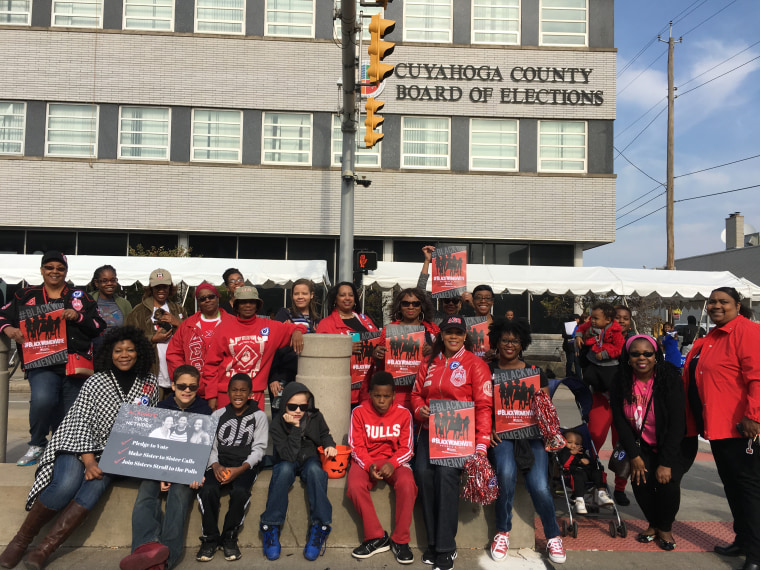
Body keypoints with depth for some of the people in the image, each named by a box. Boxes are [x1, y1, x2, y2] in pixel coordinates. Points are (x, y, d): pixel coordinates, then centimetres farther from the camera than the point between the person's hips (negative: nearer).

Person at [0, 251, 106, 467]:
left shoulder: (80, 297, 13)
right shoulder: (27, 295, 13)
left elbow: (99, 327, 10)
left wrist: (78, 317, -8)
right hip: (41, 363, -1)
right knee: (42, 399, -29)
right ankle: (36, 445, -3)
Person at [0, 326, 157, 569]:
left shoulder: (150, 383, 5)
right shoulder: (96, 382, -1)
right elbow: (81, 421, -6)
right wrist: (89, 460, -17)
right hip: (78, 446, -1)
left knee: (95, 485, -29)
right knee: (67, 484, -29)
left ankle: (44, 550, -25)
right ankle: (20, 540, -9)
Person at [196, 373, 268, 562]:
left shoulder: (259, 416, 5)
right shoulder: (218, 415, 13)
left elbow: (258, 448, 0)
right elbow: (210, 445, 7)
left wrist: (240, 469, -17)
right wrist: (215, 465, -14)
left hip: (245, 466, -2)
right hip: (219, 464, 2)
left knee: (240, 492, -32)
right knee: (208, 490, -29)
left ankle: (229, 538, -10)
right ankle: (210, 539, -11)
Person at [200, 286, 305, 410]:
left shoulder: (268, 327, 5)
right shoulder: (225, 327, 3)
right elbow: (212, 363, 4)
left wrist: (297, 331, -10)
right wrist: (211, 395, -1)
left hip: (255, 394, 1)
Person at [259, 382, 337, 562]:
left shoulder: (316, 417, -7)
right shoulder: (277, 424, -16)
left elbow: (324, 435, 14)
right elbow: (288, 456, -23)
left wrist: (329, 445, -9)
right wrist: (295, 427, -30)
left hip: (310, 460, 1)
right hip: (287, 464, -1)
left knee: (314, 469, -34)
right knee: (285, 469, -36)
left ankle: (319, 529, -29)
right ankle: (271, 528, -28)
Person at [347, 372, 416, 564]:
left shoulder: (403, 413, -3)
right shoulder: (359, 412, -4)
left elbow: (406, 448, -3)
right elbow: (357, 446, -4)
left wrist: (392, 464, -23)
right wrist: (369, 465, -24)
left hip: (395, 460, 0)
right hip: (366, 461, 0)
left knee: (407, 484, -32)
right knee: (354, 486, -31)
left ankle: (400, 541, -15)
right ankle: (376, 537, -13)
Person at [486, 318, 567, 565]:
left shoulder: (535, 372, 11)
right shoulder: (487, 371, 7)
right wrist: (487, 430, -13)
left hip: (531, 434, 1)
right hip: (501, 434, -1)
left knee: (539, 486, -18)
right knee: (506, 473, -29)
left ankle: (553, 536, 11)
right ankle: (502, 532, -5)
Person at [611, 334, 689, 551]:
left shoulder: (670, 381, -20)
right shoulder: (622, 384, -10)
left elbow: (677, 424, -20)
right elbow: (620, 421, -6)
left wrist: (666, 463, -21)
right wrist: (634, 456, -12)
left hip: (673, 446, -3)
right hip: (642, 446, 3)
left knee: (668, 483, -20)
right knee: (640, 481, -15)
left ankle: (665, 528, 9)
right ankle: (653, 524, 13)